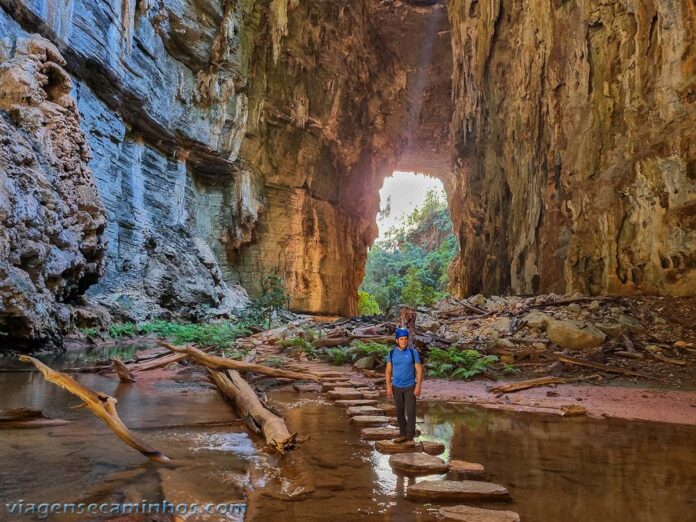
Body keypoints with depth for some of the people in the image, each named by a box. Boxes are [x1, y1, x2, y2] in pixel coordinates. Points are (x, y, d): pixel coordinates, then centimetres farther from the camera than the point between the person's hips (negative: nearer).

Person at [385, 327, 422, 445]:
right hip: (397, 387, 3)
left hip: (410, 387, -3)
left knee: (410, 412, -5)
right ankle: (403, 434, 23)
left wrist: (418, 386, -14)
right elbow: (388, 370, 0)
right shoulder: (392, 352, -4)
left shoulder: (413, 352, -11)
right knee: (399, 411, 11)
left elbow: (419, 370, -9)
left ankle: (410, 437, 3)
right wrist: (388, 386, -6)